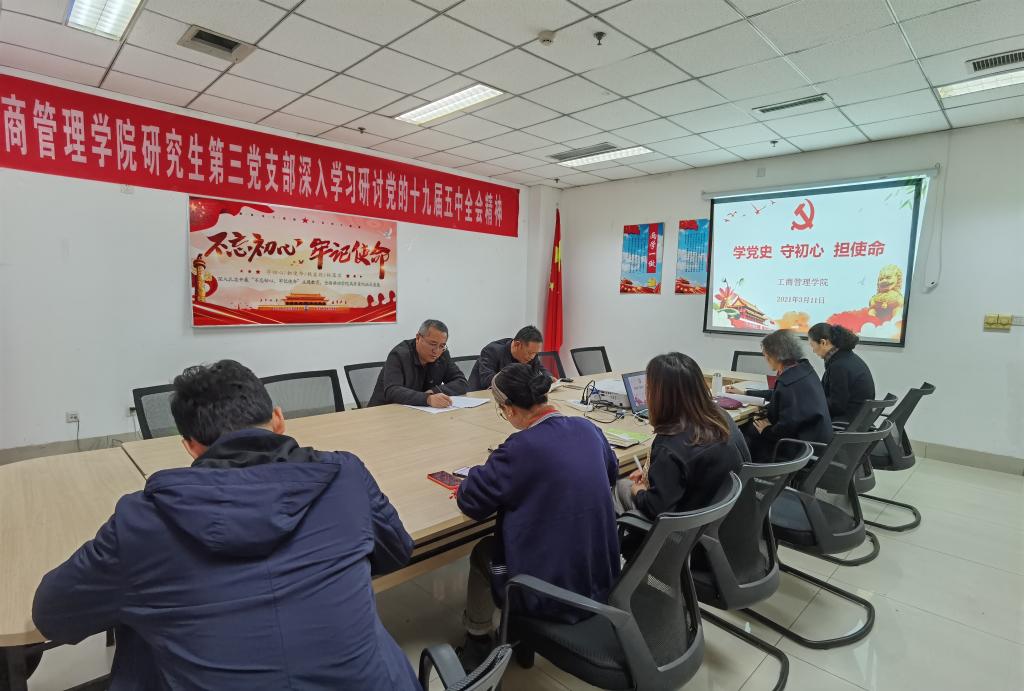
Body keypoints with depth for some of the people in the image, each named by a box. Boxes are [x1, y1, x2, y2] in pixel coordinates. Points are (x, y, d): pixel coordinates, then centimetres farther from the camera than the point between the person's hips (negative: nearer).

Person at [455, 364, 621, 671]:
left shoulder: (521, 448, -25)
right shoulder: (588, 428, -4)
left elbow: (470, 501, -16)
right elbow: (611, 472, 16)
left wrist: (491, 470, 4)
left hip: (553, 590, -6)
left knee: (482, 553, 21)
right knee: (497, 543, 29)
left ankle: (478, 641, 37)